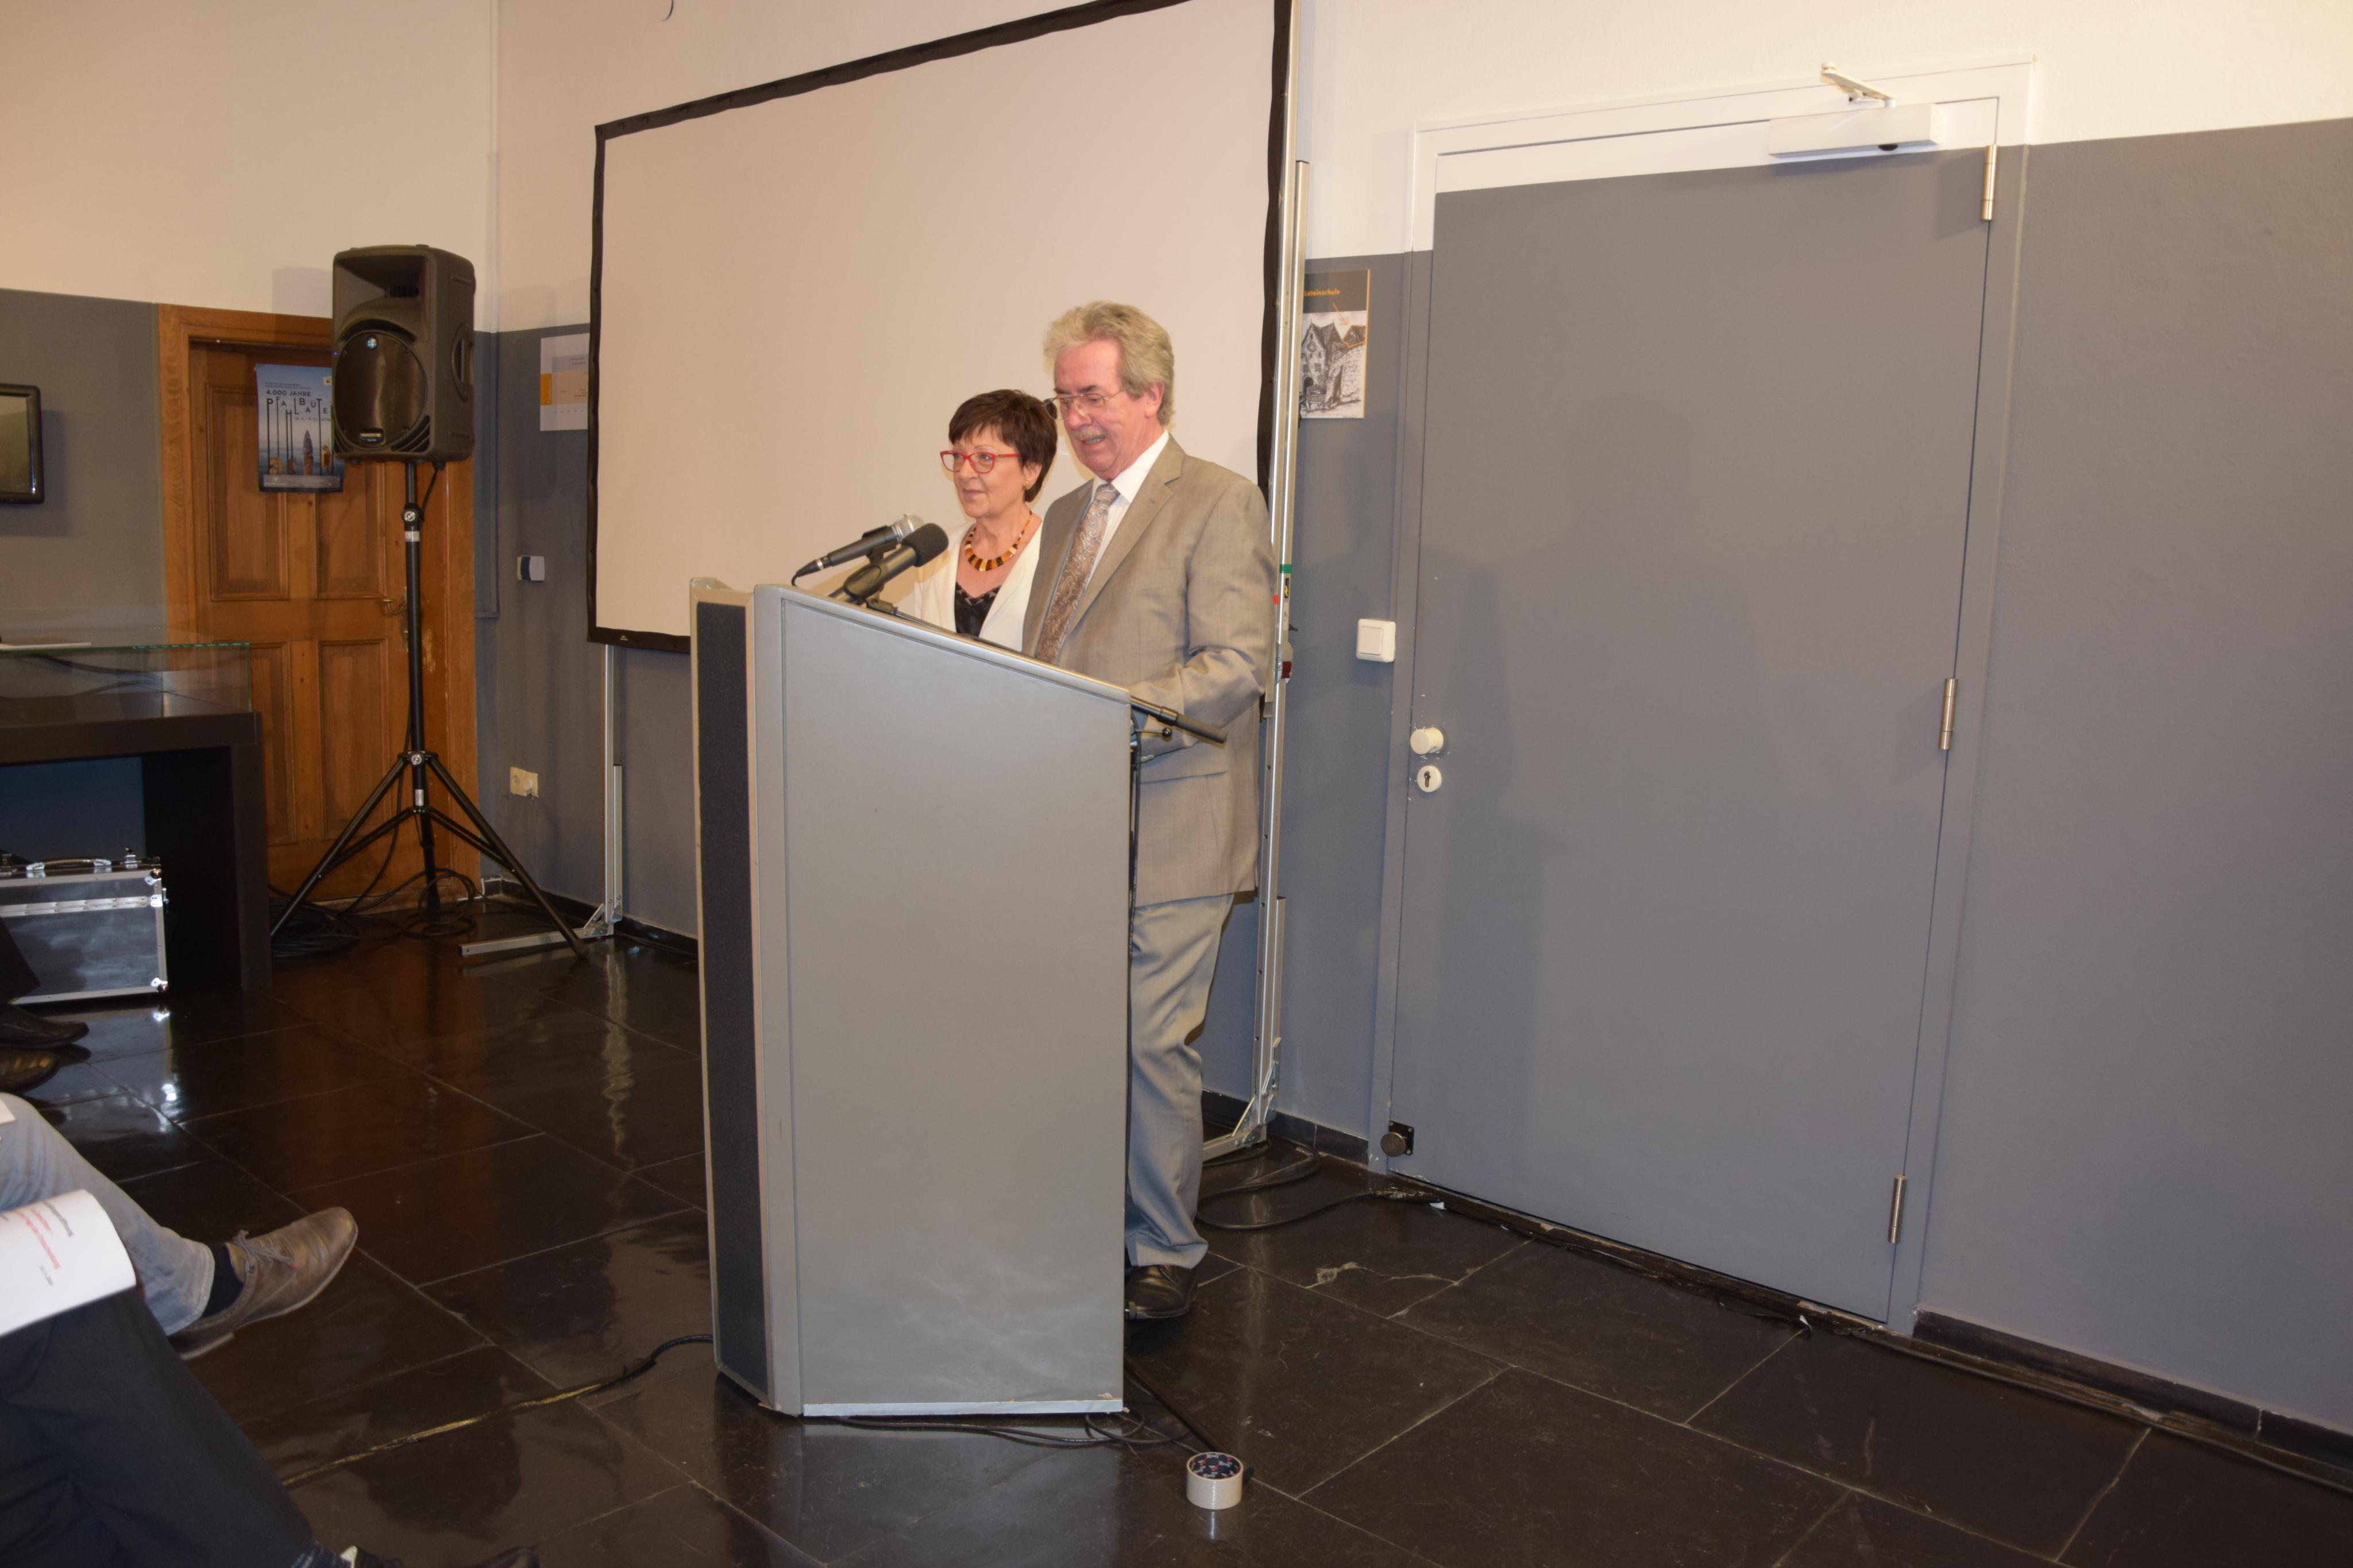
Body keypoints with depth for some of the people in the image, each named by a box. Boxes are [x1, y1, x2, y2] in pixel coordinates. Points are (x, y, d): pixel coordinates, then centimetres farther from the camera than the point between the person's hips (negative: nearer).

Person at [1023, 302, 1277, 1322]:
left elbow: (1236, 665, -15)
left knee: (1150, 1040, -3)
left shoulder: (1220, 503, -5)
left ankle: (1163, 1252, 13)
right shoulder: (1064, 517, 21)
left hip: (1167, 832, -7)